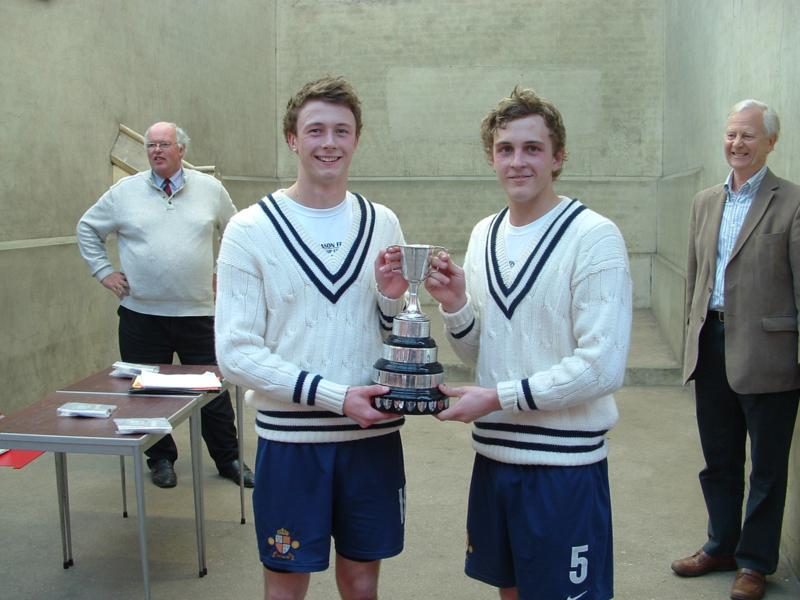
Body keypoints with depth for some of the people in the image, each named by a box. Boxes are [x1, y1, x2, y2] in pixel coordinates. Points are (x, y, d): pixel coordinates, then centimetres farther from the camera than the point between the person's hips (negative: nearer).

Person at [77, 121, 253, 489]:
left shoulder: (210, 189, 4)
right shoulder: (125, 191, 2)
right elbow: (87, 228, 13)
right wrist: (104, 272, 5)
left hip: (198, 312, 0)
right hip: (141, 313, 0)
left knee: (214, 391, 6)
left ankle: (229, 460, 19)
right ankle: (161, 459, 26)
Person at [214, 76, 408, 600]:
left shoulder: (382, 223, 6)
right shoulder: (251, 229, -6)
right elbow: (236, 353, -10)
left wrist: (392, 299, -11)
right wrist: (334, 395, -17)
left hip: (374, 433, 3)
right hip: (290, 437, -3)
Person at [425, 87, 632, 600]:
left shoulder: (594, 237, -13)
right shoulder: (484, 235, 8)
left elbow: (603, 368, -19)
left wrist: (499, 397, -17)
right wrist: (454, 305, -7)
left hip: (565, 462, -6)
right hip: (493, 453, 6)